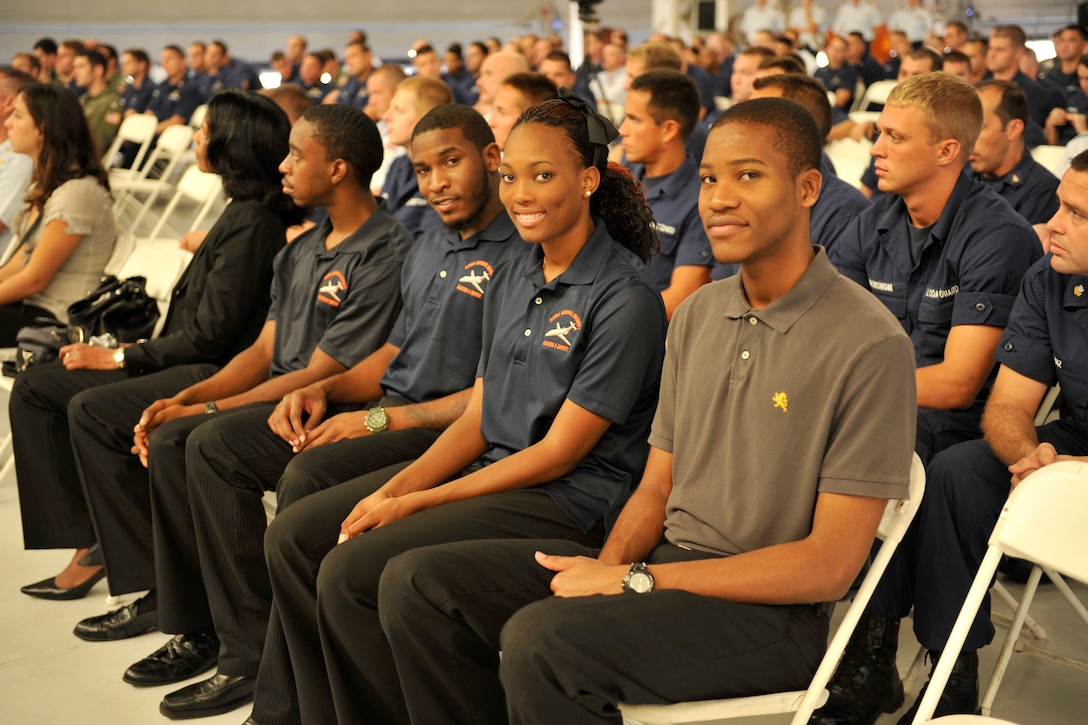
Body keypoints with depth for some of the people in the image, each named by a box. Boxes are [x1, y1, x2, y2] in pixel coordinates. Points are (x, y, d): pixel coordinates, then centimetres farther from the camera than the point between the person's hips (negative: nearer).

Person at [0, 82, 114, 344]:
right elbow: (23, 258, 11)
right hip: (31, 304, 8)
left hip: (58, 320, -8)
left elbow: (35, 279, -17)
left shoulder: (77, 192, -20)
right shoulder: (44, 183, 10)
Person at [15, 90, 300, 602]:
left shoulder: (252, 222, -17)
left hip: (215, 373, -11)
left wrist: (118, 358, -11)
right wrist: (121, 354, 6)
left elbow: (209, 334, -19)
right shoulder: (241, 213, 13)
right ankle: (86, 544, 0)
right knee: (35, 387, 5)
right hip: (186, 363, 11)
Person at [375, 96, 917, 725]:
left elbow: (830, 564, -15)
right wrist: (609, 568, -9)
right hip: (665, 562, 7)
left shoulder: (869, 344, -13)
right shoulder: (696, 316, 11)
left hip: (773, 610, -7)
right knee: (418, 583, -5)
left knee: (542, 642, -32)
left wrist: (637, 580, -16)